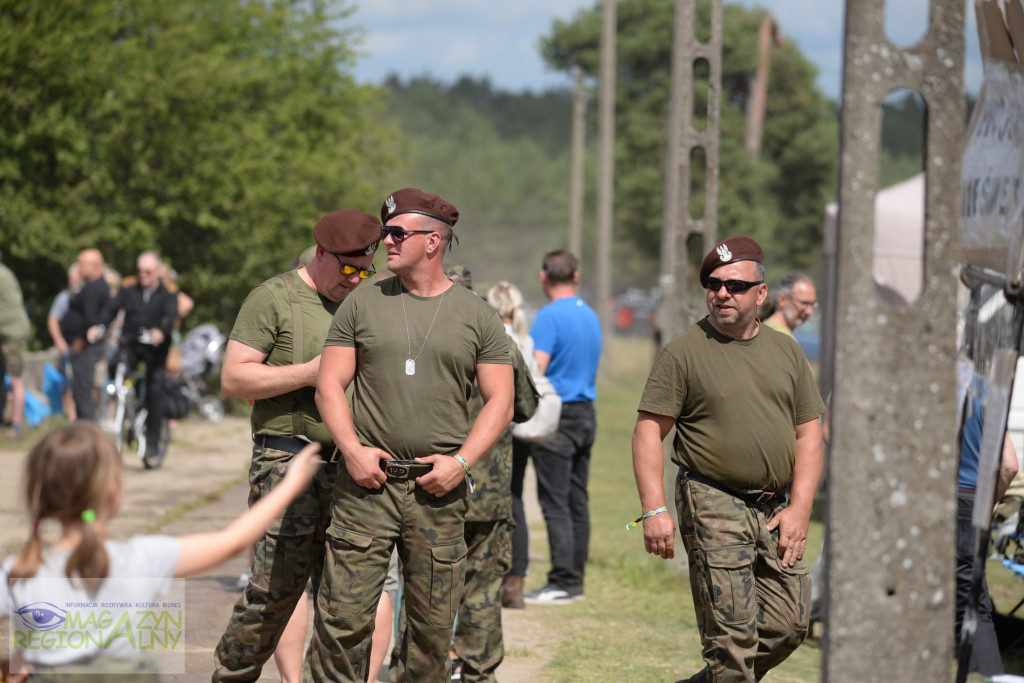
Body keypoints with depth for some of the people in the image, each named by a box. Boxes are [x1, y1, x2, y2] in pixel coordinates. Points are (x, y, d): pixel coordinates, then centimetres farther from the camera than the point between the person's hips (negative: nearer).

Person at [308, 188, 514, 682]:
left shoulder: (476, 316, 6)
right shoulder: (362, 304, 7)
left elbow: (500, 401, 6)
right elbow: (330, 384, 6)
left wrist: (461, 462, -7)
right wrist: (352, 450, -8)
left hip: (438, 489, 0)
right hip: (367, 481, 0)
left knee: (433, 625, 5)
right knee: (343, 615, -6)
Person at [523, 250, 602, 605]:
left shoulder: (550, 316, -12)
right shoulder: (591, 316, 14)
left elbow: (537, 370, -18)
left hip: (558, 415, -8)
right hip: (587, 414, 8)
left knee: (555, 502, -6)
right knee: (577, 500, 9)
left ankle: (562, 582, -8)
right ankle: (575, 579, 12)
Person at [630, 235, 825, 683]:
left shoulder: (787, 352, 12)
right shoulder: (683, 353, -1)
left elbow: (809, 433, 12)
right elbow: (648, 430, -4)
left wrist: (800, 508, 1)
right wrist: (653, 509, -14)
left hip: (776, 508, 5)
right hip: (713, 505, -5)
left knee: (789, 624, 4)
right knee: (732, 633, -9)